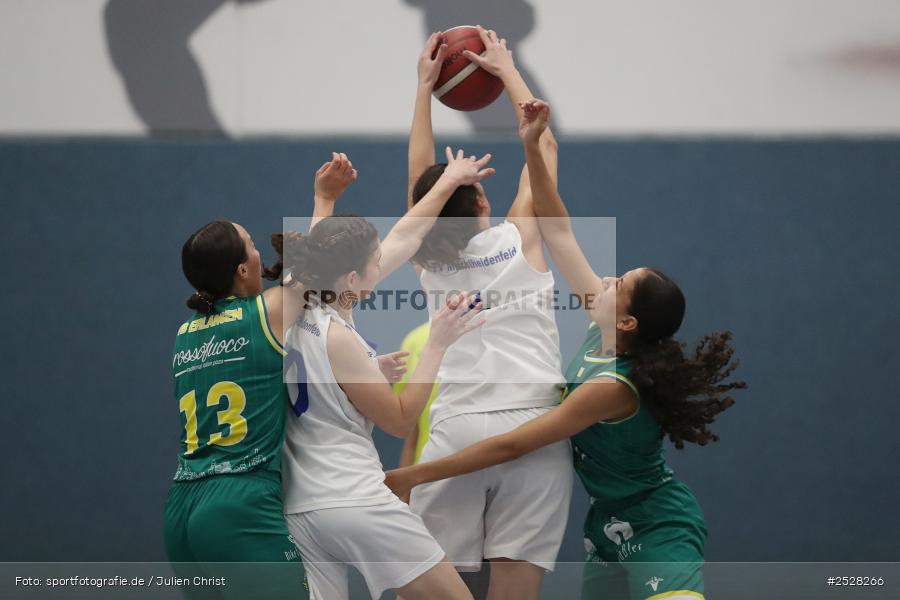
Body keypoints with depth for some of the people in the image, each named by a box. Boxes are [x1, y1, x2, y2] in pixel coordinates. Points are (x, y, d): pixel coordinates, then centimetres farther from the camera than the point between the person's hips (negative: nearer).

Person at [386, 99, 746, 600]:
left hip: (656, 533, -9)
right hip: (612, 522, 9)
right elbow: (559, 231, 0)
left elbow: (511, 446, -26)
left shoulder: (610, 387, -27)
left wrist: (413, 476, -22)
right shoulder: (601, 332, -5)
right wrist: (532, 147, -6)